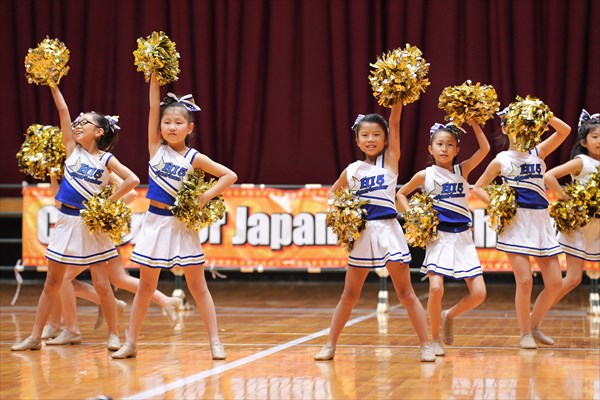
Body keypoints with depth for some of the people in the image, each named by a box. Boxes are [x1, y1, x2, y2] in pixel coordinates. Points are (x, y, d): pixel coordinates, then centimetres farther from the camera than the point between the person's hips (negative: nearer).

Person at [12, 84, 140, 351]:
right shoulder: (72, 149, 5)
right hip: (66, 221, 4)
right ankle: (35, 337, 10)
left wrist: (108, 203, -13)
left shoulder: (106, 159, -4)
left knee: (101, 283, -2)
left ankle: (113, 334, 10)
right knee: (52, 282, 7)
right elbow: (63, 110, 0)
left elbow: (132, 180, -15)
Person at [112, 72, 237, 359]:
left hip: (182, 225, -2)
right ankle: (130, 343, 13)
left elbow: (229, 176, -4)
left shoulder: (194, 158, -3)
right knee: (146, 287, 8)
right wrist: (155, 77, -10)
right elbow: (154, 107, -5)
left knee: (197, 286, 2)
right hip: (155, 222, 2)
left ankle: (215, 342, 3)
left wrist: (206, 197, -11)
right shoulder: (156, 148, 1)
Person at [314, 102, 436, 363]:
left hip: (387, 230, -3)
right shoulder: (351, 170, 9)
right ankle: (330, 346, 16)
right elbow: (333, 192, 25)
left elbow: (395, 123, -8)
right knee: (349, 295, 9)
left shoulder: (390, 160, 2)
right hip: (362, 232, 3)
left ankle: (426, 346, 1)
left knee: (405, 293, -3)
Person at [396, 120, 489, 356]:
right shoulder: (425, 175, 3)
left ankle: (450, 315, 23)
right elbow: (401, 194, 15)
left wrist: (472, 122, -10)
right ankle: (435, 340, 0)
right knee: (436, 288, -19)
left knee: (478, 294, -6)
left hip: (462, 237, 2)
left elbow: (484, 149, -8)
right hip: (438, 237, -2)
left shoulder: (462, 170, 4)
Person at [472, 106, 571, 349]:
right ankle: (525, 334, 4)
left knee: (554, 283, 0)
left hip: (541, 221, 4)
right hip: (515, 222, -4)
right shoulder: (502, 160, 3)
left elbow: (565, 131, 0)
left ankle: (534, 326, 19)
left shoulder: (538, 153, 10)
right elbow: (477, 188, 6)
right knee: (525, 280, -10)